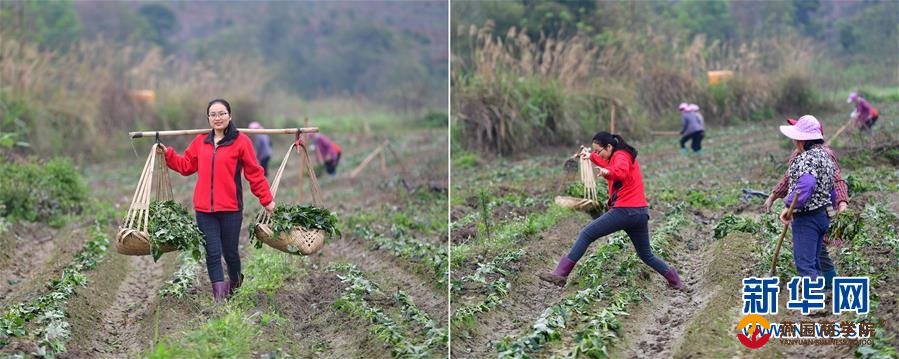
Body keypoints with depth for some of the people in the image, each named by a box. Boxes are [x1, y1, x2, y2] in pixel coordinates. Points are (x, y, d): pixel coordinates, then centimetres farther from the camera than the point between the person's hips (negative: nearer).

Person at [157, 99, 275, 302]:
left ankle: (235, 283, 37)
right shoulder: (200, 141, 9)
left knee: (230, 252, 8)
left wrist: (266, 199, -2)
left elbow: (254, 173, -1)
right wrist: (167, 154, 7)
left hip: (231, 208, -3)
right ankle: (219, 297, 3)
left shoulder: (241, 141, -3)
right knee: (212, 253, -1)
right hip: (204, 209, 3)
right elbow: (186, 165, 17)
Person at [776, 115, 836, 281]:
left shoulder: (807, 157, -17)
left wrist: (789, 205, -26)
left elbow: (805, 185, -33)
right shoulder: (825, 155, 14)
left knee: (804, 264, -8)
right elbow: (832, 189, 19)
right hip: (823, 215, 10)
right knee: (812, 261, 19)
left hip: (807, 218, -10)